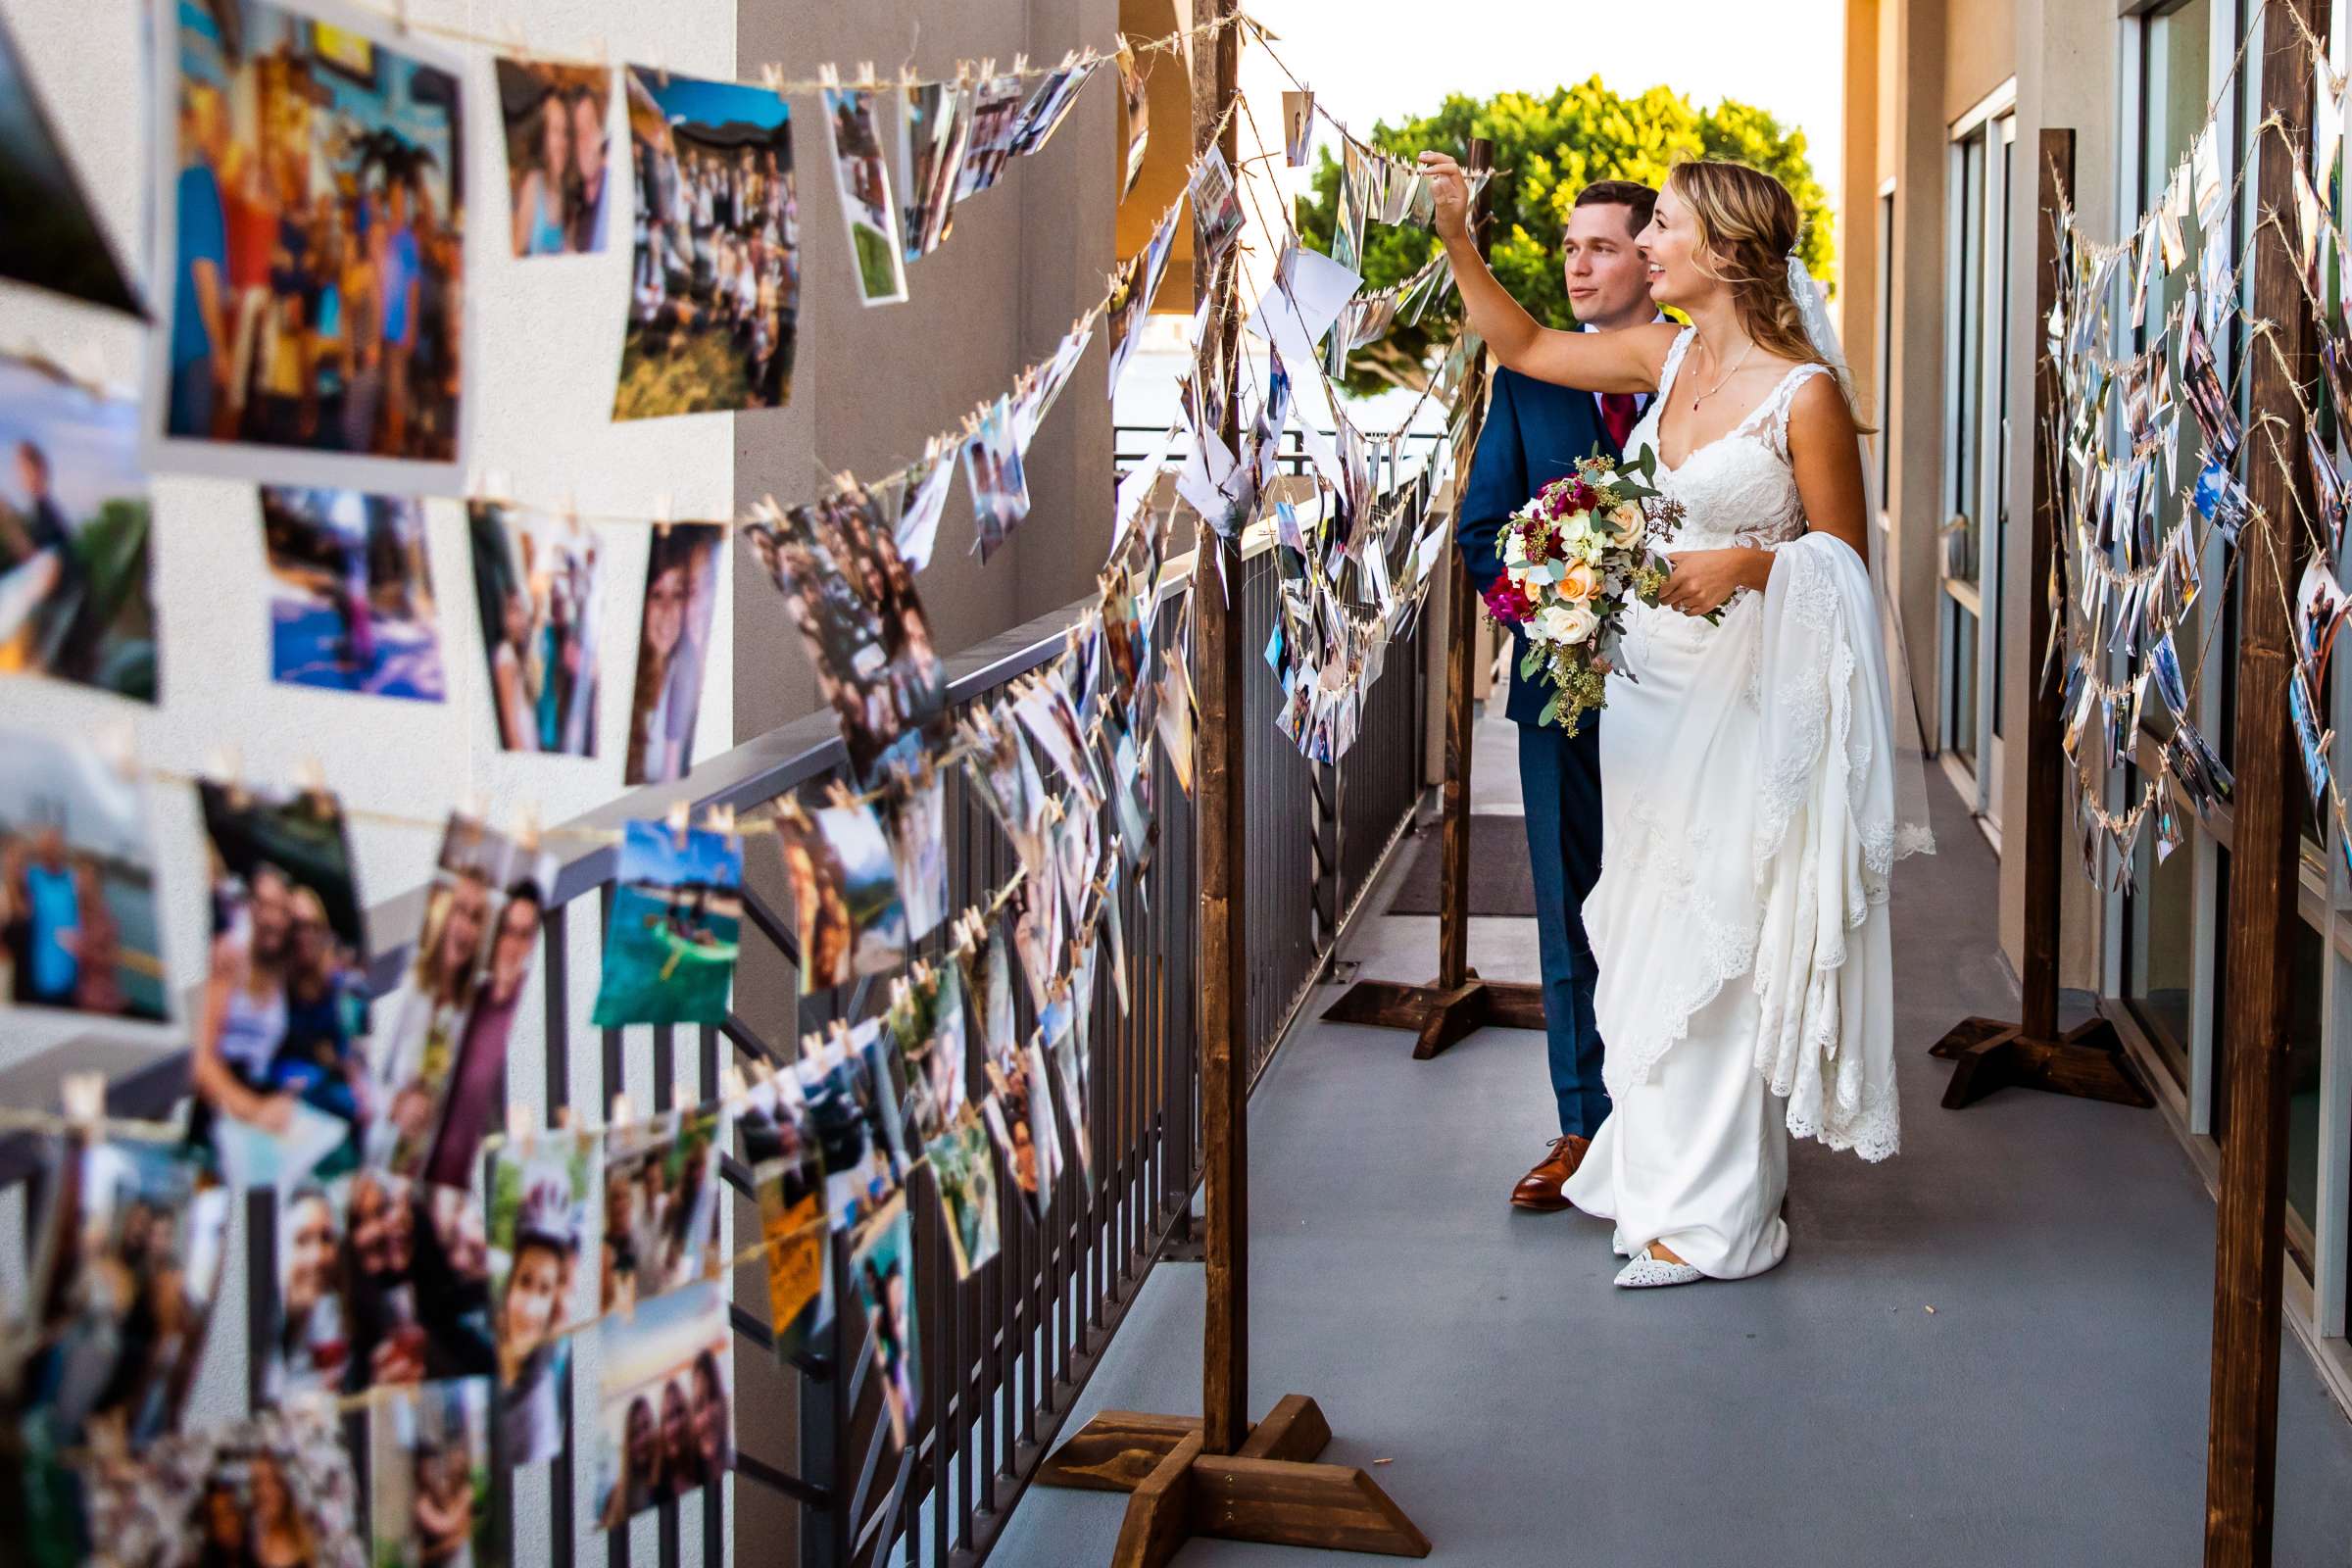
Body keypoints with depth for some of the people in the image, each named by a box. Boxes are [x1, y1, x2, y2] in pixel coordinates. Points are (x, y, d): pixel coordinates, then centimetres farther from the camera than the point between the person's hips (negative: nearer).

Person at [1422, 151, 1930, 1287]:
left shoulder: (1805, 392, -14)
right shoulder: (1666, 356, 5)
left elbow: (1844, 558, -7)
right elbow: (1523, 347, 16)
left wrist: (1744, 566, -23)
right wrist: (1457, 239, 7)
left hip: (1744, 696, -7)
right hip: (1649, 678, 7)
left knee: (1719, 939, -2)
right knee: (1649, 929, 13)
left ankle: (1714, 1211, 8)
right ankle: (1657, 1164, 26)